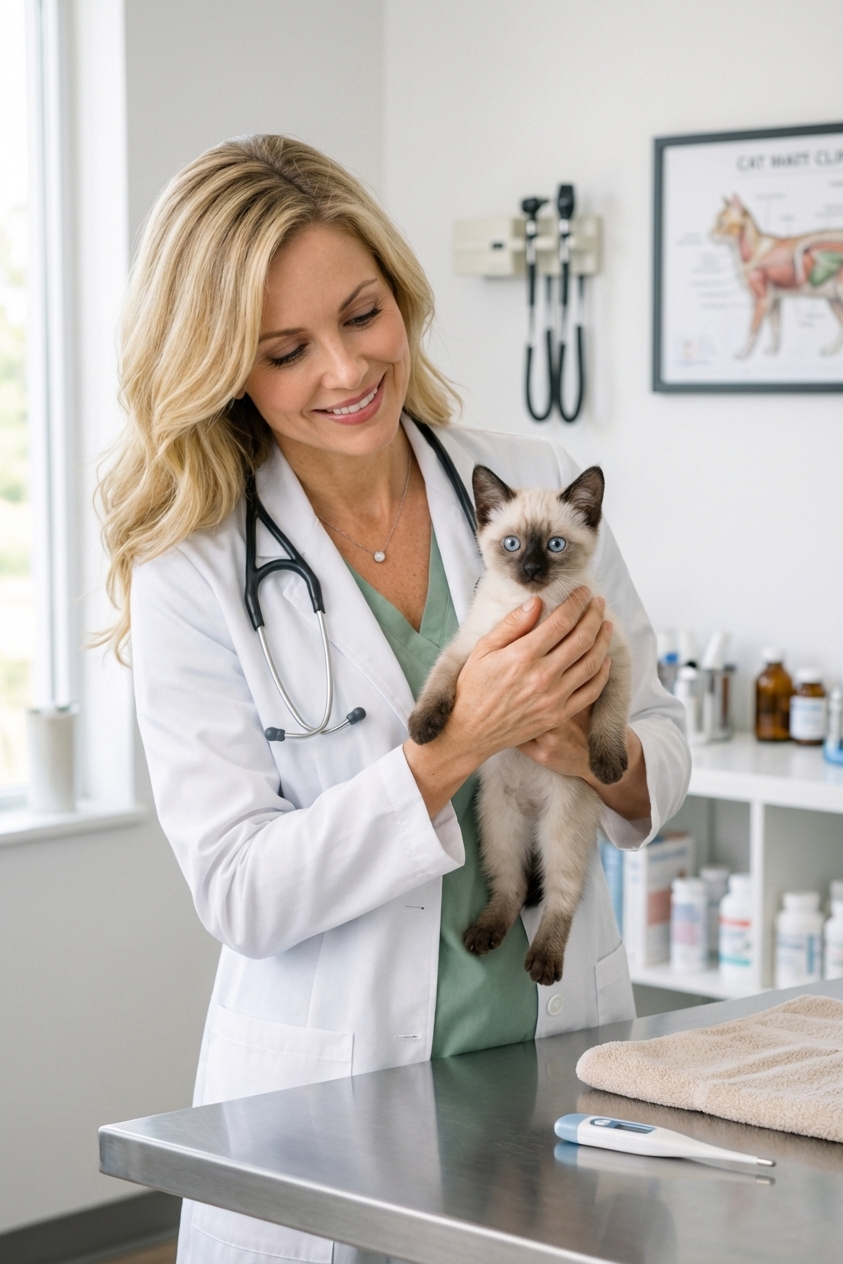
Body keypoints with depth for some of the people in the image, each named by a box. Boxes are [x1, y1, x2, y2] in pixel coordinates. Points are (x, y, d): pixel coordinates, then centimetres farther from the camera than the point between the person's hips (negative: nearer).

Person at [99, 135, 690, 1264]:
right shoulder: (192, 575, -10)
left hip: (560, 1071, 3)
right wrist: (460, 742, -25)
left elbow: (662, 739, 6)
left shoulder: (542, 486, -1)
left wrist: (596, 758, -17)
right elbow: (239, 893, -15)